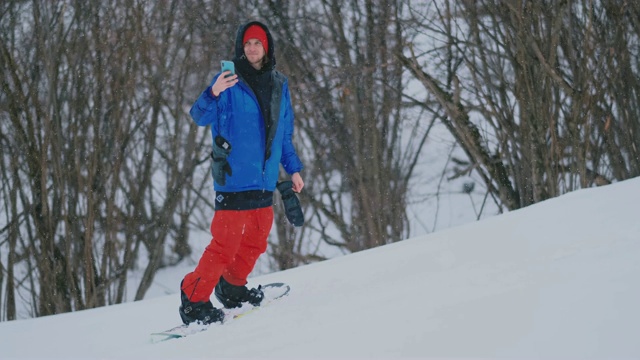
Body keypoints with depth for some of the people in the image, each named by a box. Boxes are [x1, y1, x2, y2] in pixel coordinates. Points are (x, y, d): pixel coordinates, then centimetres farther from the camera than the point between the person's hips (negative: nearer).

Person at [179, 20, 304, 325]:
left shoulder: (278, 85, 11)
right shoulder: (229, 81, -7)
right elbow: (200, 117, -16)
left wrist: (293, 168, 18)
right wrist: (212, 94, -35)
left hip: (265, 181, 6)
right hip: (234, 178, -6)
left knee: (255, 242, 15)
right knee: (225, 244, -9)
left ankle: (233, 288, 33)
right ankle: (194, 299, 1)